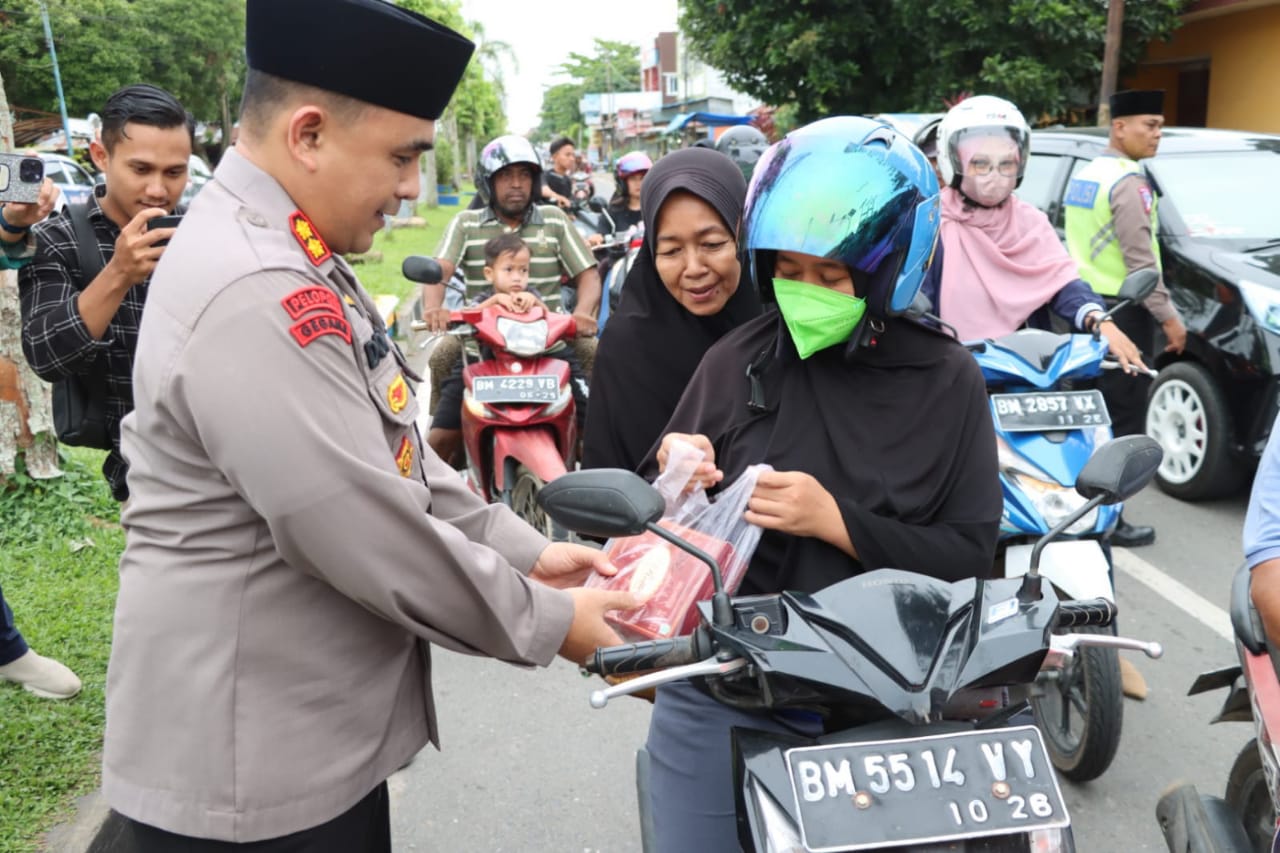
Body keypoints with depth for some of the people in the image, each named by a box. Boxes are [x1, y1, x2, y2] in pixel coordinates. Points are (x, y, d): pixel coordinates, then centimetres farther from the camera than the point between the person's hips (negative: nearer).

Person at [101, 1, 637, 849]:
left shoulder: (289, 264, 8)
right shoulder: (256, 295, -27)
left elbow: (395, 458, 11)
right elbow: (376, 540, -27)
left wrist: (526, 551, 4)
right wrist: (550, 623, -13)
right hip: (252, 768, -9)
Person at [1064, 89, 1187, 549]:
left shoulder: (1082, 176, 14)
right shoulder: (1128, 182, -14)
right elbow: (1139, 259, -19)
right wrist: (1169, 316, -15)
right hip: (1120, 312, -9)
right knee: (1123, 420, -4)